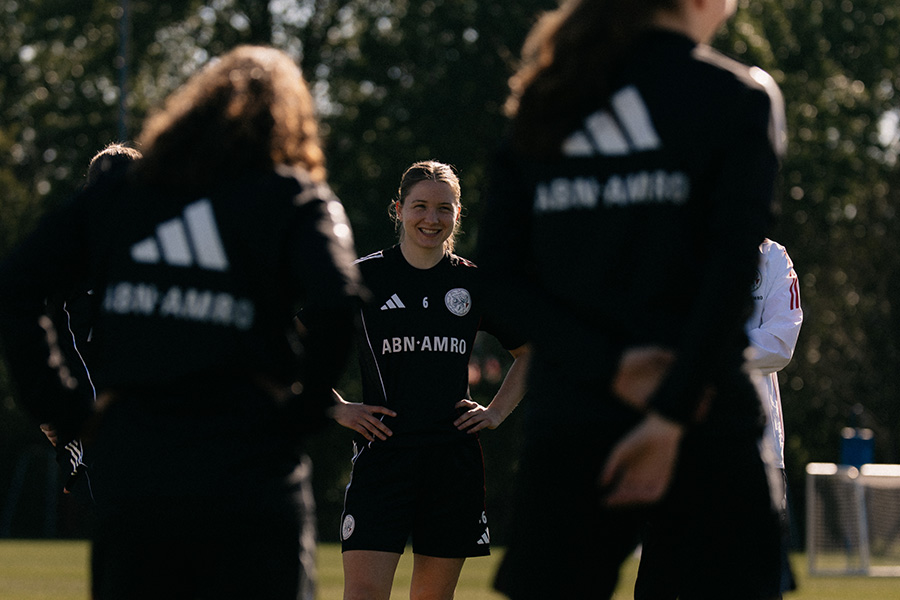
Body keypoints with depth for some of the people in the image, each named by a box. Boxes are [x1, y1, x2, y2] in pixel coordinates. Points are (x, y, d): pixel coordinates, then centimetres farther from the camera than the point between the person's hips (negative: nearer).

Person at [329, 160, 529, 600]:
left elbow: (528, 353, 22)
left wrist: (497, 411, 11)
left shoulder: (474, 283, 8)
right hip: (383, 452, -3)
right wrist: (337, 409, -1)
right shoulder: (363, 278, 0)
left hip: (455, 457, 3)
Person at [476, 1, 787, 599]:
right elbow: (732, 264, -11)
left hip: (570, 416, 3)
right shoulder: (740, 95, 0)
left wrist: (609, 364, -8)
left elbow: (500, 274, 2)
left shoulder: (545, 102, 11)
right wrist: (672, 411, -14)